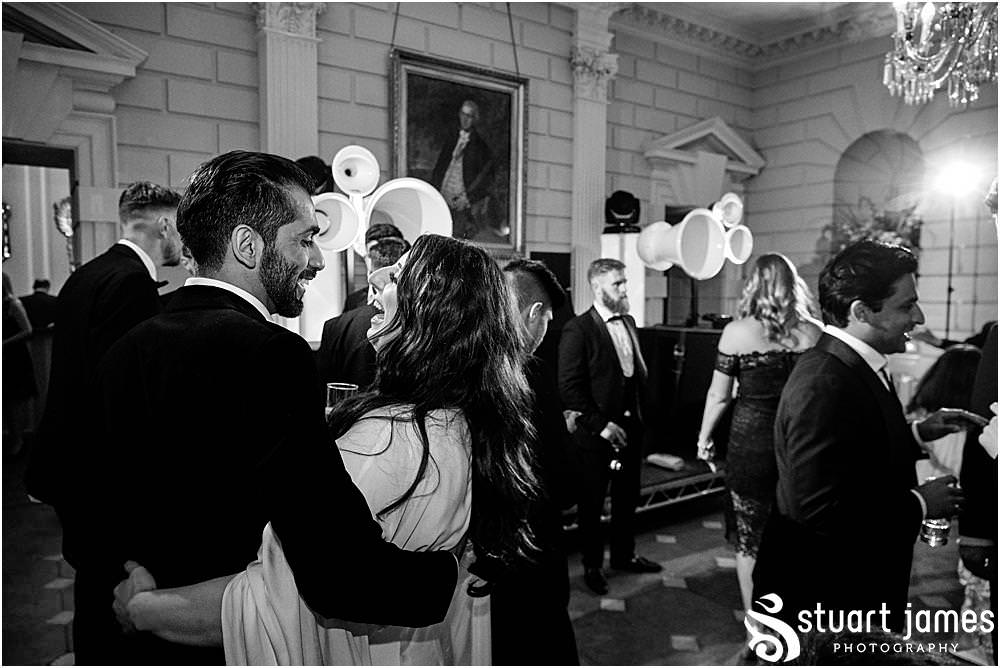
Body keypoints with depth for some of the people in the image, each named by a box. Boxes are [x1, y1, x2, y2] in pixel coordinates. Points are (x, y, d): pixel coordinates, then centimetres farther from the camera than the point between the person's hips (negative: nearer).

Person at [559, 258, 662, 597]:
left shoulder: (628, 322, 8)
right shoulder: (578, 330, -15)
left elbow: (639, 371, 14)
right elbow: (569, 387, -18)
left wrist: (640, 413, 5)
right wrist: (601, 424, -19)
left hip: (631, 428, 7)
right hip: (596, 434, -7)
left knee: (627, 498, 20)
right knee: (592, 503, 10)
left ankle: (624, 554, 40)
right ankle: (592, 565, 29)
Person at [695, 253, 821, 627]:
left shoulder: (737, 331, -10)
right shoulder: (814, 333, -3)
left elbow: (719, 395, -6)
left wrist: (704, 438, 8)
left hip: (750, 442, -3)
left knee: (749, 540, 12)